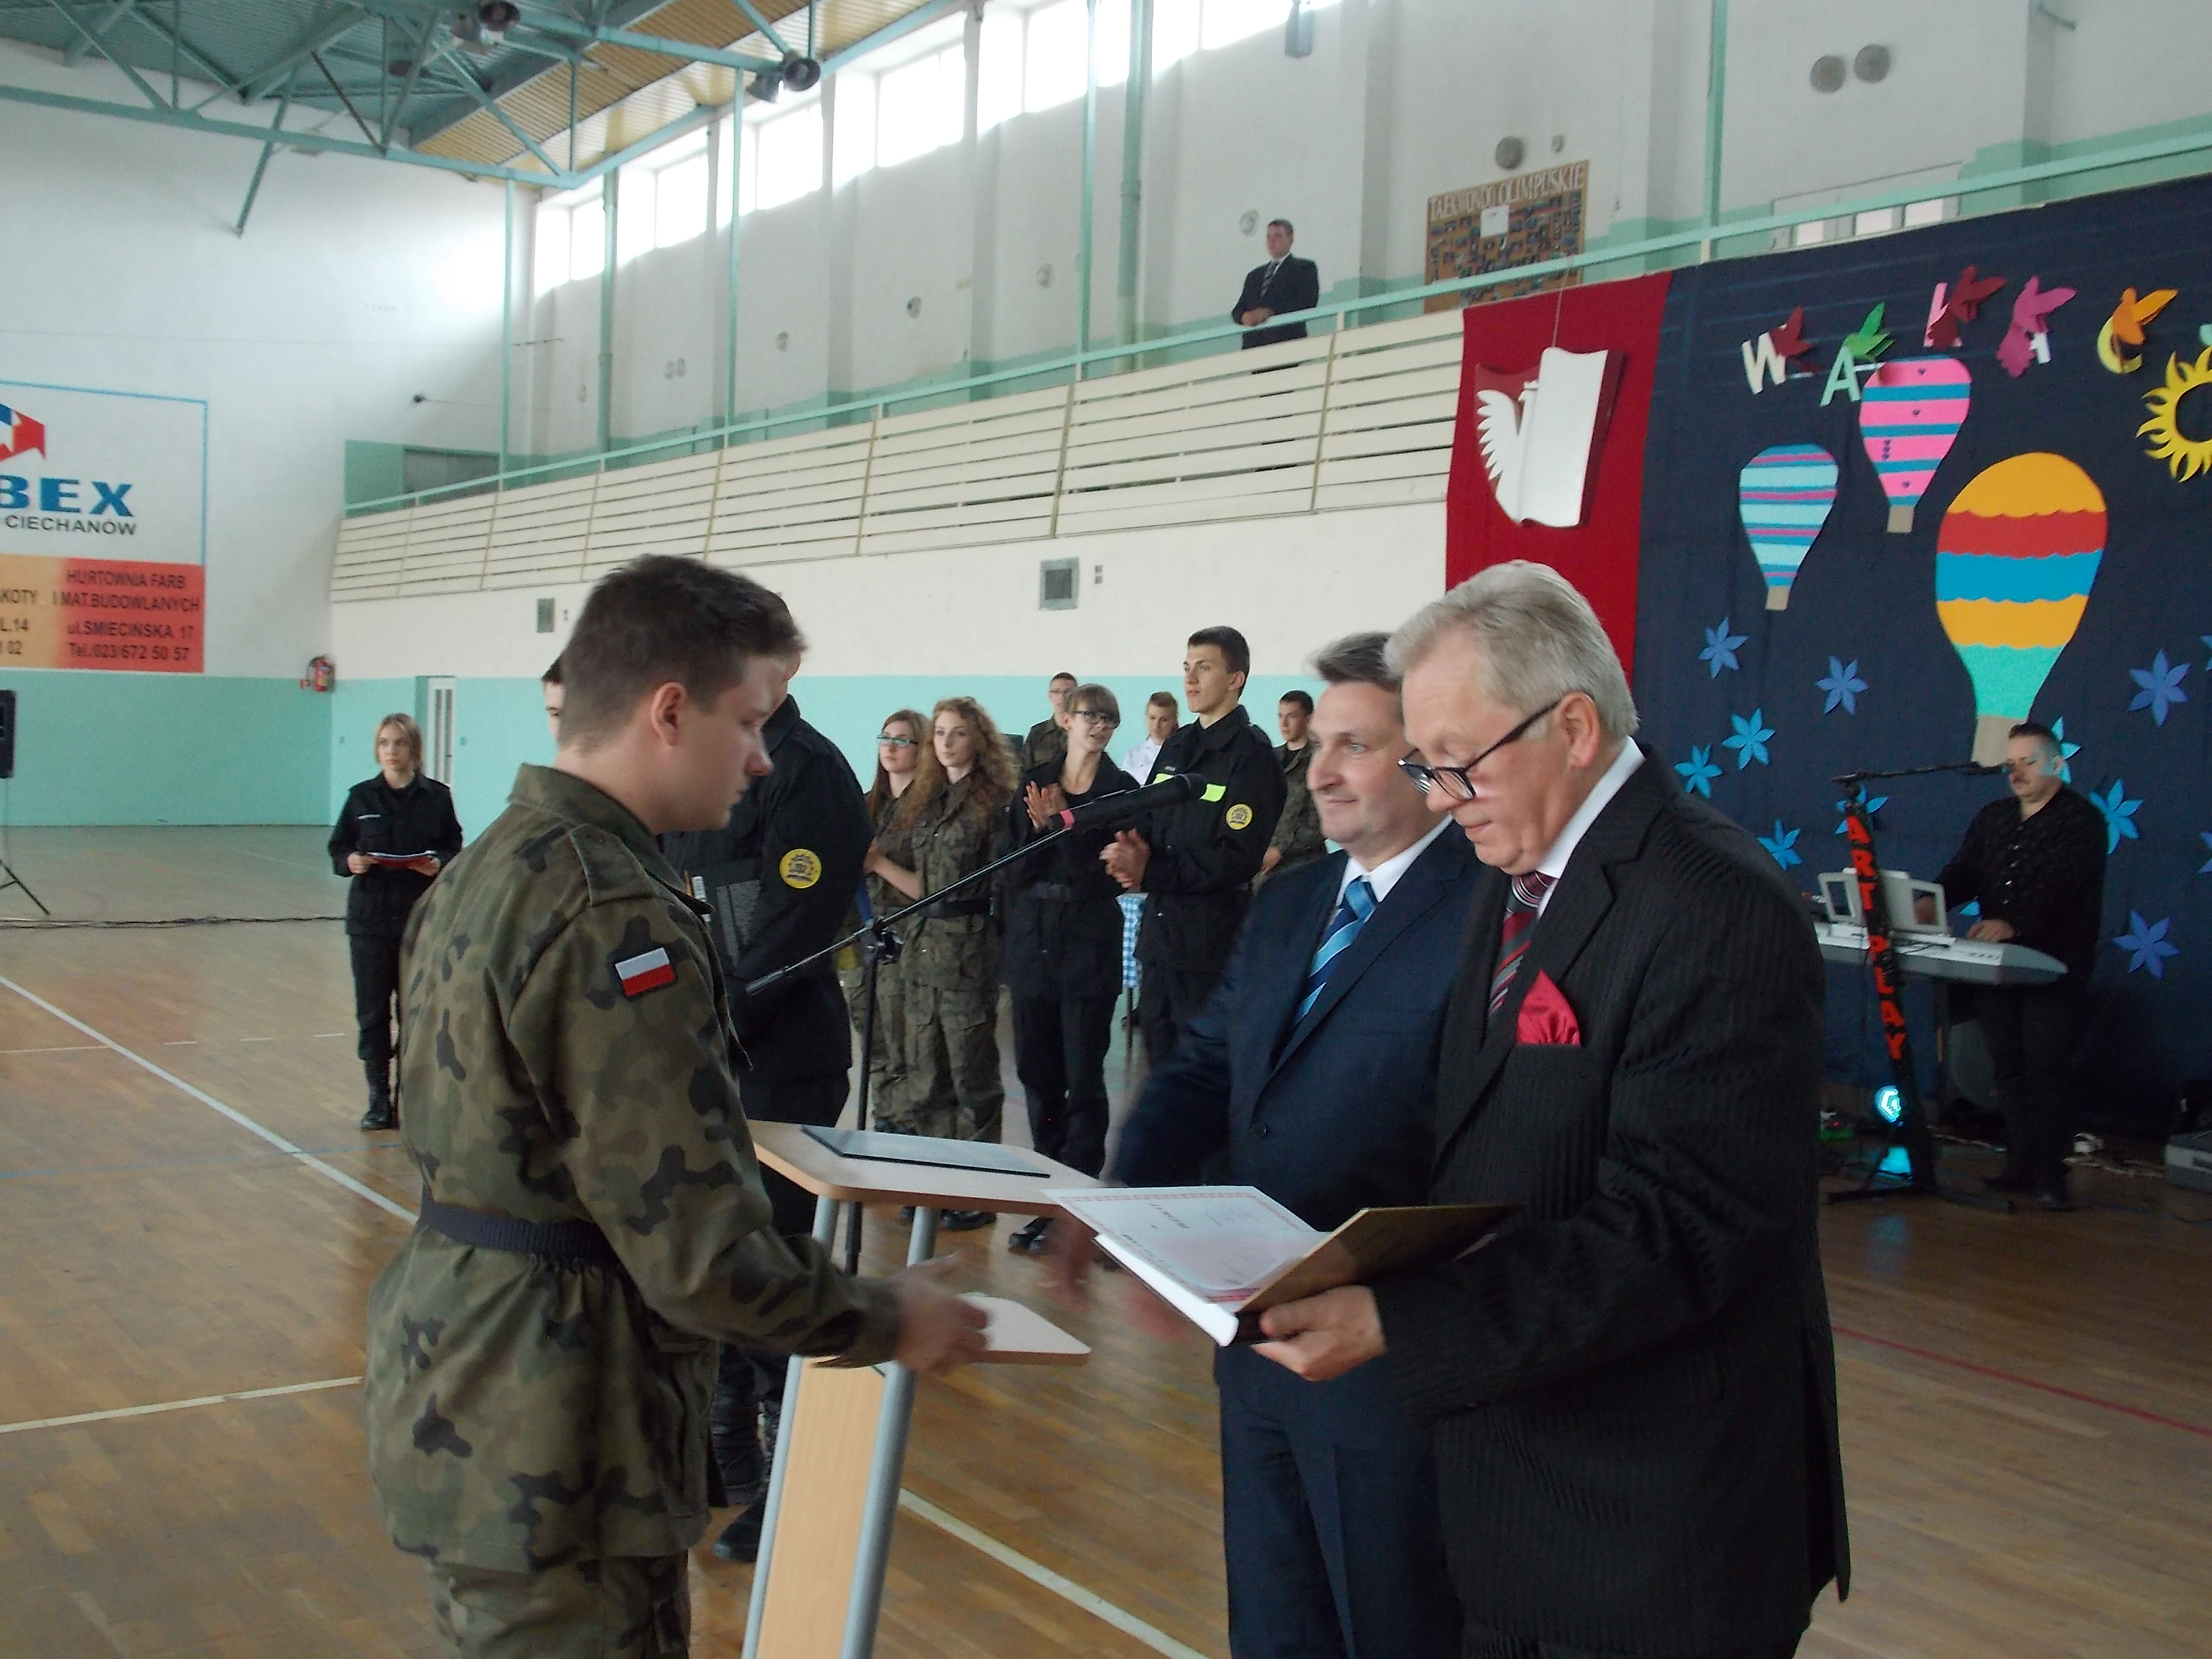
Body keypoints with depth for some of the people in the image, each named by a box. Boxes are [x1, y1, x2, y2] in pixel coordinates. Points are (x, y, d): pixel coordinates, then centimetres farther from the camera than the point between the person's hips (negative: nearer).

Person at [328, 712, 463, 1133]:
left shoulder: (437, 796, 2)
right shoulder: (361, 797, 6)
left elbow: (455, 850, 6)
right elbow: (338, 849, 10)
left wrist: (438, 865, -15)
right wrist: (349, 861, -11)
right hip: (370, 918, 1)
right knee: (372, 1010, 3)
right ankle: (379, 1100, 14)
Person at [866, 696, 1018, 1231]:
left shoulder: (994, 800, -5)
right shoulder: (922, 800, 14)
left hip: (970, 946, -6)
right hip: (922, 944, 6)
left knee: (970, 1068, 0)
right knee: (924, 1069, 9)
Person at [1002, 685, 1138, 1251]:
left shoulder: (1121, 790, -2)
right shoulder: (1034, 783, 9)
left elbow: (1105, 876, -10)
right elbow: (1015, 866, 4)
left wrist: (1060, 823, -18)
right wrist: (1038, 827, -14)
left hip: (1089, 945, -4)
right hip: (1032, 942, 4)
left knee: (1082, 1081, -3)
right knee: (1037, 1072, 11)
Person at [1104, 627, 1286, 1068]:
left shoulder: (1251, 754, -9)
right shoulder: (1176, 747, 15)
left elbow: (1237, 858, -17)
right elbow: (1144, 822, 14)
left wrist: (1150, 872, -19)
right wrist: (1132, 856, -9)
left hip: (1213, 943, -7)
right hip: (1159, 932, 7)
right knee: (1161, 1064, 14)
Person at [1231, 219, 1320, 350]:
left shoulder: (1304, 268, 12)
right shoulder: (1254, 275, 28)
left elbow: (1307, 303, -4)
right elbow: (1237, 310, 21)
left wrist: (1270, 312, -15)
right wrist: (1245, 317, -5)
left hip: (1287, 339, -4)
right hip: (1254, 342, 4)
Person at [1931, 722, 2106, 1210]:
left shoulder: (2081, 821, -3)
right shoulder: (1992, 818, 17)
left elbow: (2062, 888, -18)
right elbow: (1964, 872, 6)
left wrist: (2013, 924, -32)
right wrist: (1932, 901, -16)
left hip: (2054, 967, -6)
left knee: (2045, 1072, -7)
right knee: (2008, 1069, 7)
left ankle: (2049, 1176, -2)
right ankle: (2020, 1165, 14)